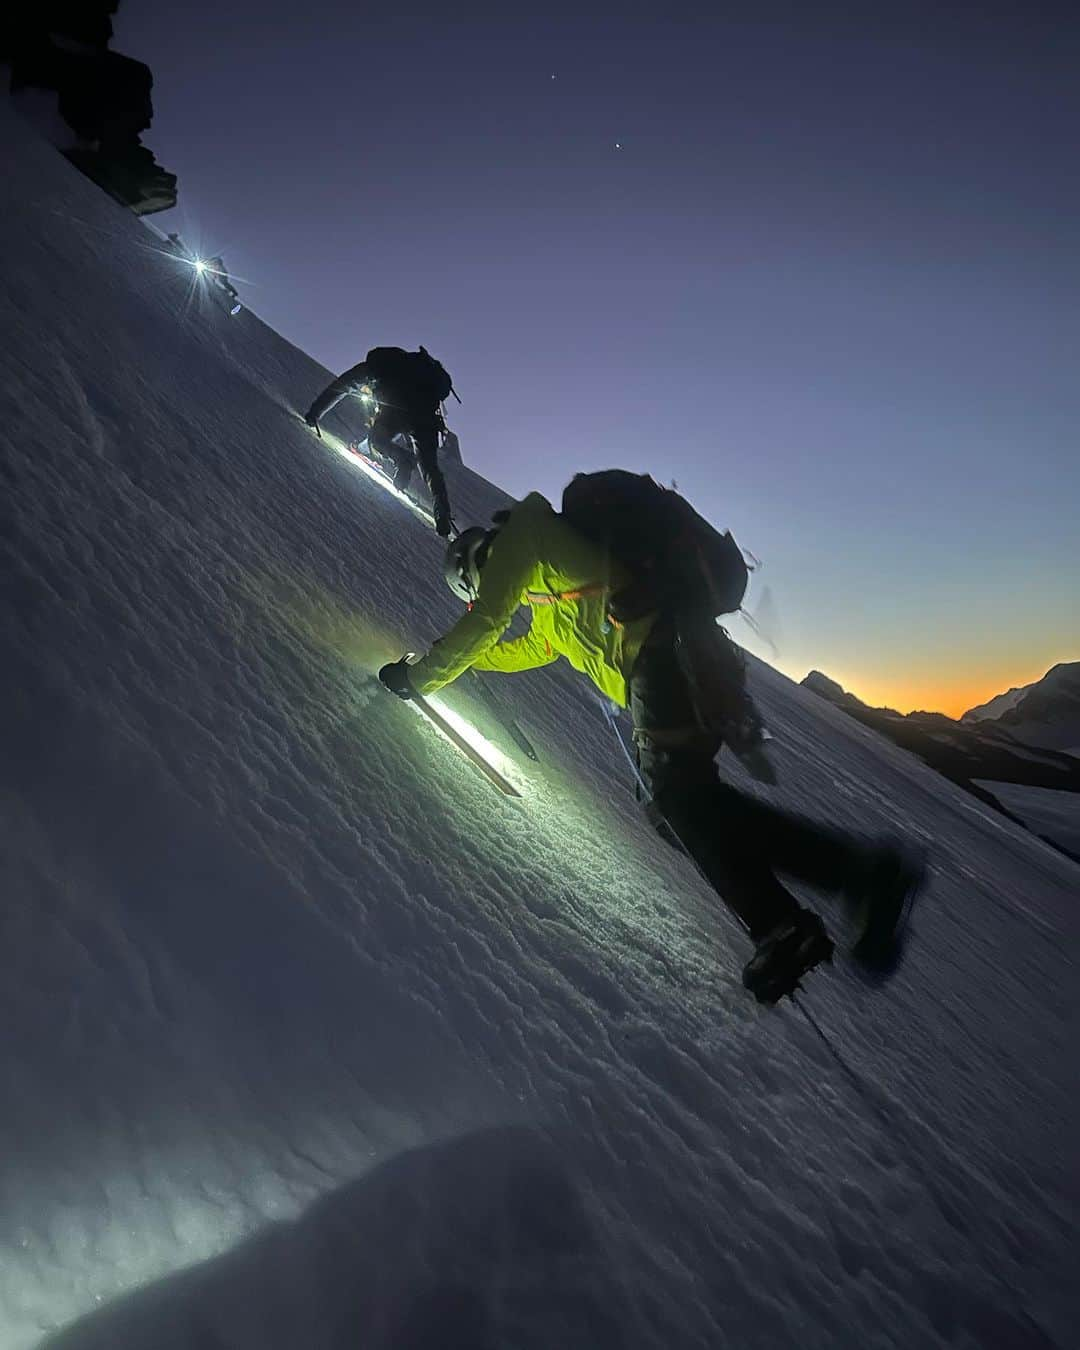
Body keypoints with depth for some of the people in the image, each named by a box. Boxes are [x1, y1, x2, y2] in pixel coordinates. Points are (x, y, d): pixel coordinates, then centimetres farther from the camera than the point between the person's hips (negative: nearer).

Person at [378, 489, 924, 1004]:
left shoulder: (521, 536, 11)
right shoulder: (547, 586, 38)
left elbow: (484, 622, 4)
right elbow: (533, 646, 53)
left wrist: (420, 675, 15)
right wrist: (467, 657, 62)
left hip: (666, 651, -9)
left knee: (680, 792, -20)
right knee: (677, 804, 5)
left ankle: (861, 869, -25)